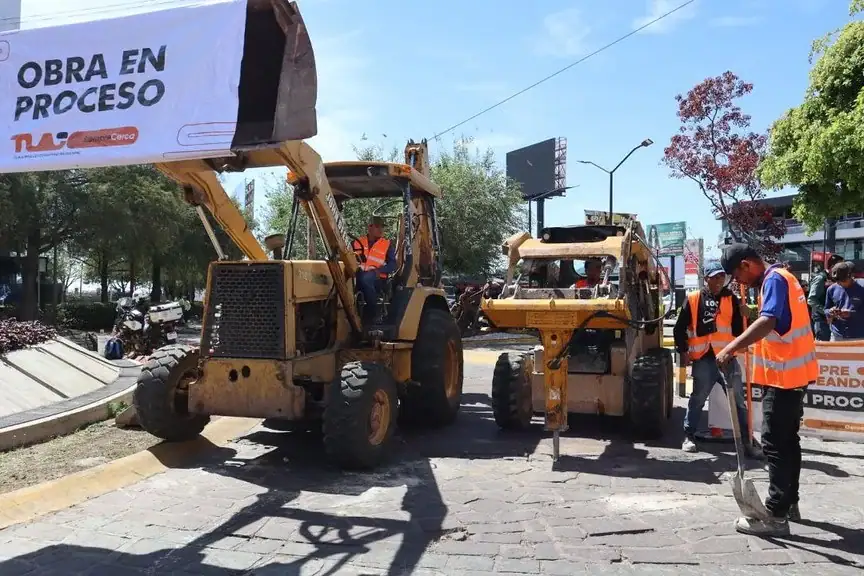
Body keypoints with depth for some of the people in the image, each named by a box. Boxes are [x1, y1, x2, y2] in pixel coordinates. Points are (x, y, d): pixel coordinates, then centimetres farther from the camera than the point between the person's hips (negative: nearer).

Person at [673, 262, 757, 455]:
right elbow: (679, 328, 5)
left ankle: (747, 438, 14)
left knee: (738, 398, 6)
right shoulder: (693, 299, 2)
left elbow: (738, 331, 0)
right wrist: (683, 351, 0)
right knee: (698, 398, 7)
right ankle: (689, 436, 19)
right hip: (703, 357, -1)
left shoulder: (731, 299, 6)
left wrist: (742, 316, -17)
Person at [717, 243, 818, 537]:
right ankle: (789, 503, 25)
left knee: (775, 444, -7)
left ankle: (776, 515, -3)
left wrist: (731, 347, -41)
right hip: (792, 372, 10)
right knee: (788, 440, 16)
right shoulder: (780, 278, 15)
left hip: (783, 375, -10)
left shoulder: (774, 279, -17)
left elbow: (767, 322, -34)